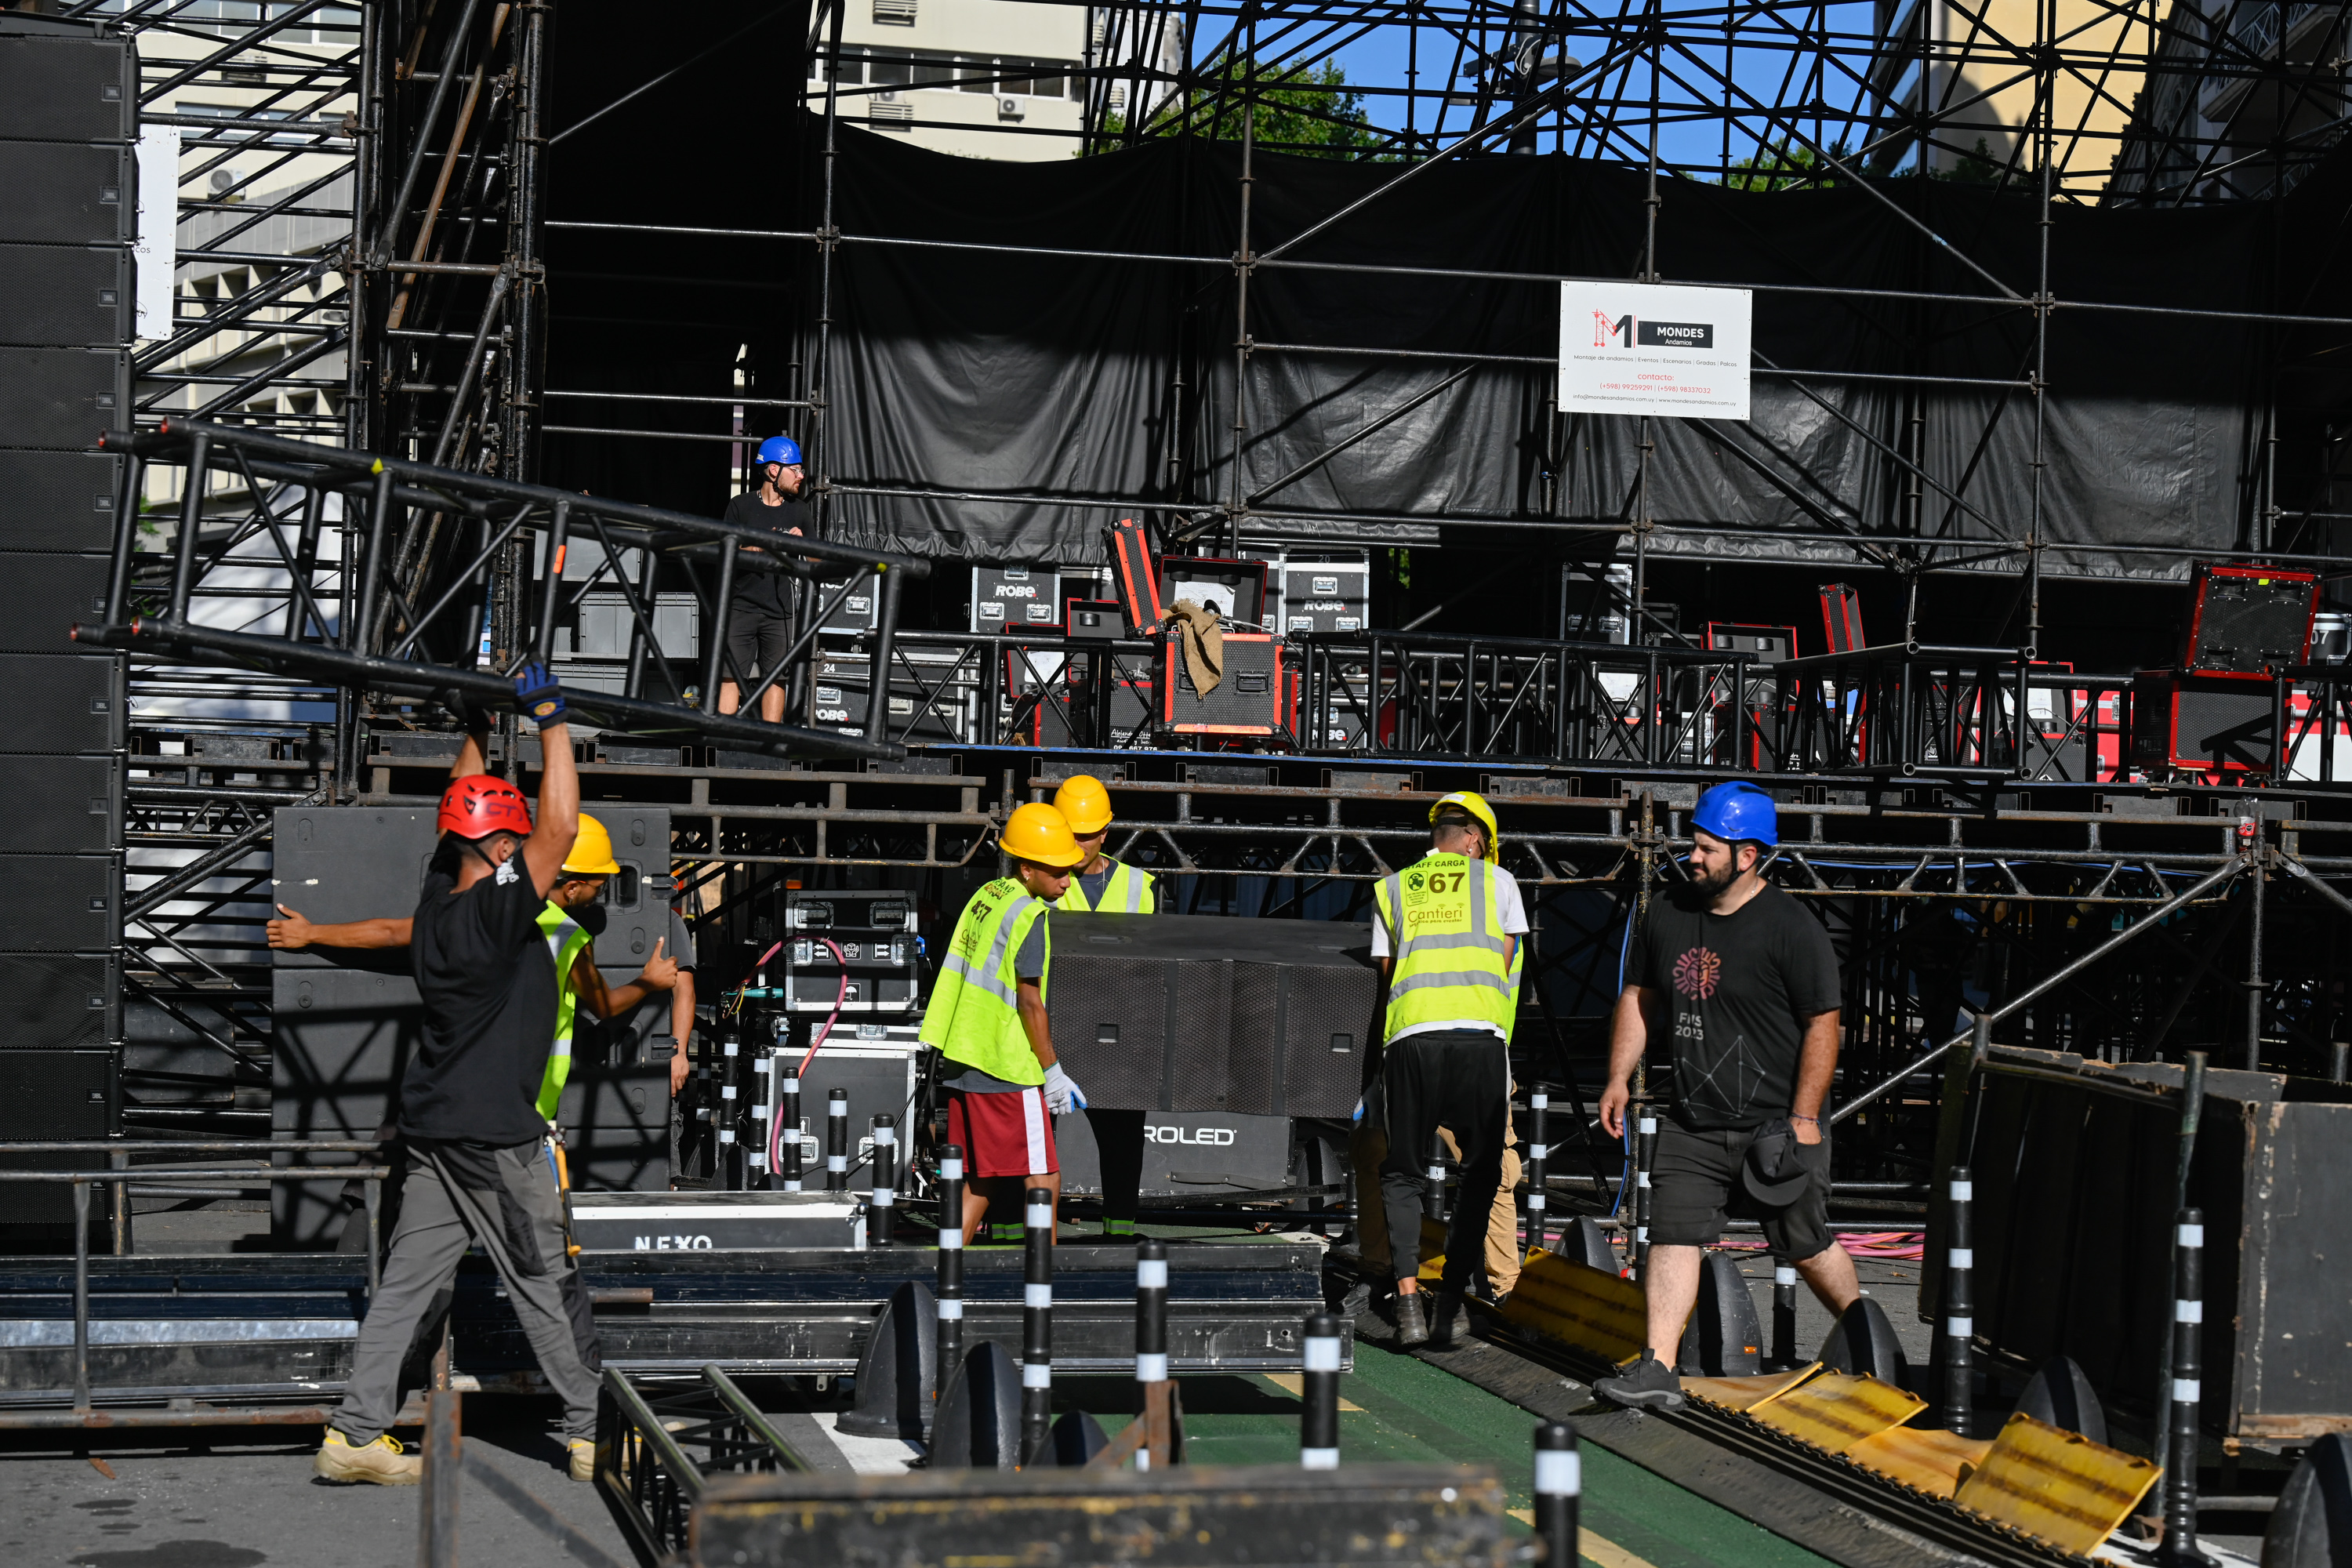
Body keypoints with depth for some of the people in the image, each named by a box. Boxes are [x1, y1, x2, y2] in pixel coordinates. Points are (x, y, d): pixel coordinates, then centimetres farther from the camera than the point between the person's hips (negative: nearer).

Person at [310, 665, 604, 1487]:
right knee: (547, 1283, 3)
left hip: (435, 1128, 8)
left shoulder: (437, 902, 4)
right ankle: (592, 1435, 12)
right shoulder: (496, 911, -19)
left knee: (409, 1280, 8)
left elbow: (466, 812, 20)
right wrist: (549, 718, -16)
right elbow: (559, 827, -23)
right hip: (496, 1137, -8)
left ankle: (356, 1432, 7)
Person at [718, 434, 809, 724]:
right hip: (741, 607, -3)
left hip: (779, 611, 3)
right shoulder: (740, 506, 3)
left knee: (775, 678, 1)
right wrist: (761, 547, -13)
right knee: (730, 677, -7)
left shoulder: (798, 510, 11)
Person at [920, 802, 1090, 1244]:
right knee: (1043, 1181, -4)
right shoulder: (1028, 917, -13)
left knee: (979, 1181, 13)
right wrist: (1053, 1071, -8)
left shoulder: (986, 896, 12)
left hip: (962, 1062, 9)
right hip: (1008, 1071, -9)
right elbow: (1029, 1002, -15)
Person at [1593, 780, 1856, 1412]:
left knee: (1805, 1248, 8)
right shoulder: (1668, 914, 5)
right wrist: (1619, 1077, 9)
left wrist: (1804, 1117, -15)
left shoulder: (1792, 929, -12)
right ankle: (1657, 1369, -7)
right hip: (1692, 1124, 5)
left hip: (1773, 1124, -5)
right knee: (1672, 1236, -6)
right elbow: (1638, 997, 17)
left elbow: (1823, 1025, -11)